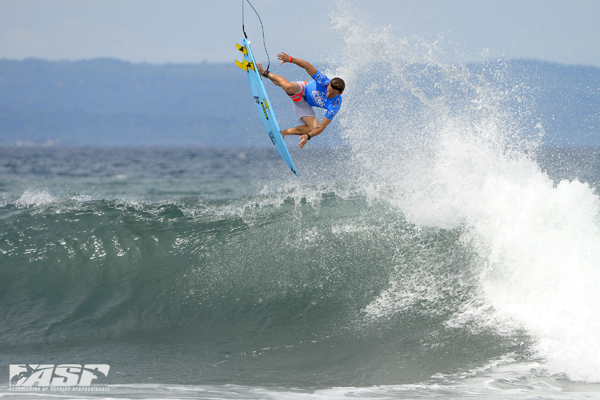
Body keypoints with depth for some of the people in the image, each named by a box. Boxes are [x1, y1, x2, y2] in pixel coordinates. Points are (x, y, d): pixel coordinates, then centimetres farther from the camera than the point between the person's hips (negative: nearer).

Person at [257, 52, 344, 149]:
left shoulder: (335, 106, -27)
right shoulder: (324, 81, -30)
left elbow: (322, 126, -25)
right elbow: (307, 65, -27)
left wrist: (308, 136, -39)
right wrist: (291, 59, -42)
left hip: (305, 105, 2)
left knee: (314, 128, -22)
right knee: (289, 87, -39)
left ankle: (283, 133, 0)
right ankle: (263, 72, -14)